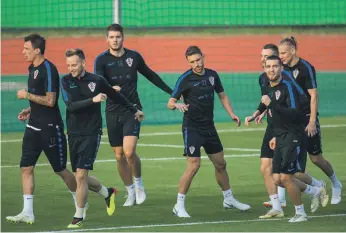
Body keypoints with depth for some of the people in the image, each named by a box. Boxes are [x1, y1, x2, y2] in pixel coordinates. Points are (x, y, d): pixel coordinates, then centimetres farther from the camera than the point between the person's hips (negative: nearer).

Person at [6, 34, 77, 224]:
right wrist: (30, 110, 11)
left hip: (50, 128, -8)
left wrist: (27, 95, -15)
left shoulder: (48, 69, -16)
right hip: (34, 127, 8)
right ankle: (28, 213, -1)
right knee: (26, 168, -1)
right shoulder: (32, 68, 12)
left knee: (60, 169, 4)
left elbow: (50, 101, -21)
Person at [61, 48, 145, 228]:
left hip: (91, 134, -3)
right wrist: (93, 100, -24)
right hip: (74, 135, 3)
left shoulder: (97, 81, -3)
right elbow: (70, 105, -14)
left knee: (81, 176, -11)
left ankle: (78, 217, -2)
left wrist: (134, 110, 25)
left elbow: (116, 97, 14)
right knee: (81, 177, 9)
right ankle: (107, 193, 37)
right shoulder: (66, 81, 0)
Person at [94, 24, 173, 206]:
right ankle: (131, 192, 21)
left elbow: (150, 75, 19)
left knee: (129, 152, -17)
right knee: (119, 155, 5)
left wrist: (171, 91, 23)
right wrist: (110, 88, -41)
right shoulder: (102, 60, -3)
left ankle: (138, 183, 9)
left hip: (132, 110, -1)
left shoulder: (134, 57, 3)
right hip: (113, 112, 1)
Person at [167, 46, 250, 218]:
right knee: (193, 166, -14)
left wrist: (231, 114, 3)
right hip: (192, 128, -6)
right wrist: (176, 105, -36)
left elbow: (222, 95, 16)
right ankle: (179, 205, -5)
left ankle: (229, 199, 31)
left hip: (209, 126, 6)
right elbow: (170, 102, -13)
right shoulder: (185, 79, -12)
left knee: (220, 164, 14)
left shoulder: (212, 75, 4)